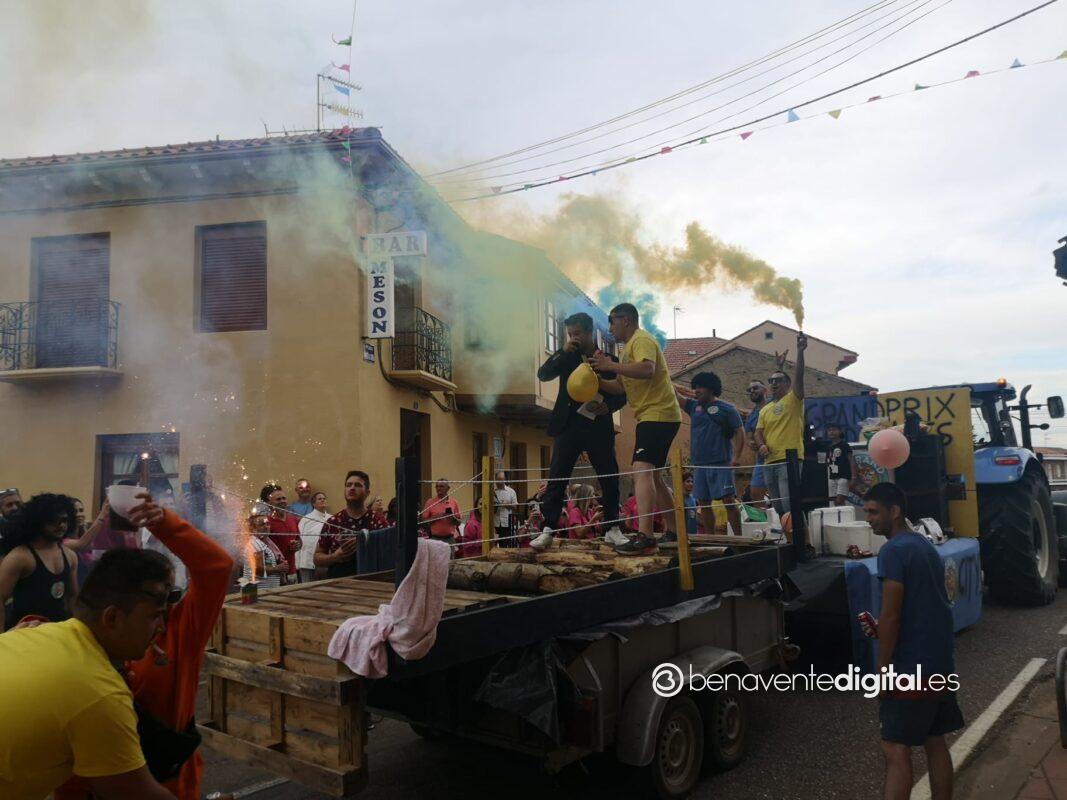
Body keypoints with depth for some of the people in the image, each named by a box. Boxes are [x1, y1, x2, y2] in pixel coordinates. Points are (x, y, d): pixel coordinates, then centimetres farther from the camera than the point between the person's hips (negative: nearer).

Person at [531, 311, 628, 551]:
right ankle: (548, 530, -1)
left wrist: (608, 406, -16)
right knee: (556, 478, -5)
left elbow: (621, 395, 5)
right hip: (569, 425, 0)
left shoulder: (609, 359, 5)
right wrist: (563, 352, -14)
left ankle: (612, 529, 16)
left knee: (610, 478, 3)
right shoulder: (565, 356, 8)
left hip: (599, 427, 0)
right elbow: (542, 374, -4)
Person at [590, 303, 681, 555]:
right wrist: (597, 379, 4)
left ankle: (644, 537, -31)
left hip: (658, 414, -11)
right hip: (654, 416, 11)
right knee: (655, 477, 16)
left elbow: (646, 370, -28)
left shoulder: (641, 339, -8)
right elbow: (621, 386, 20)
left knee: (641, 471, -22)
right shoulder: (631, 345, 23)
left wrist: (611, 365, -21)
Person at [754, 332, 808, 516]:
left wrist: (800, 351, -22)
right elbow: (759, 432, 12)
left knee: (789, 504, -14)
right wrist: (761, 445, -10)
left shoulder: (793, 400, 2)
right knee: (778, 506, 11)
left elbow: (799, 376, -12)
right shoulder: (765, 409, 20)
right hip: (769, 462, 7)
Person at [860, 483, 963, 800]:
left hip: (911, 668, -9)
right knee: (935, 743, 16)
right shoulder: (926, 546, 13)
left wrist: (882, 670, -13)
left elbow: (890, 615, -20)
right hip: (940, 665, 9)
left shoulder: (893, 551, -17)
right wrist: (883, 630, 8)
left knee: (896, 749, -5)